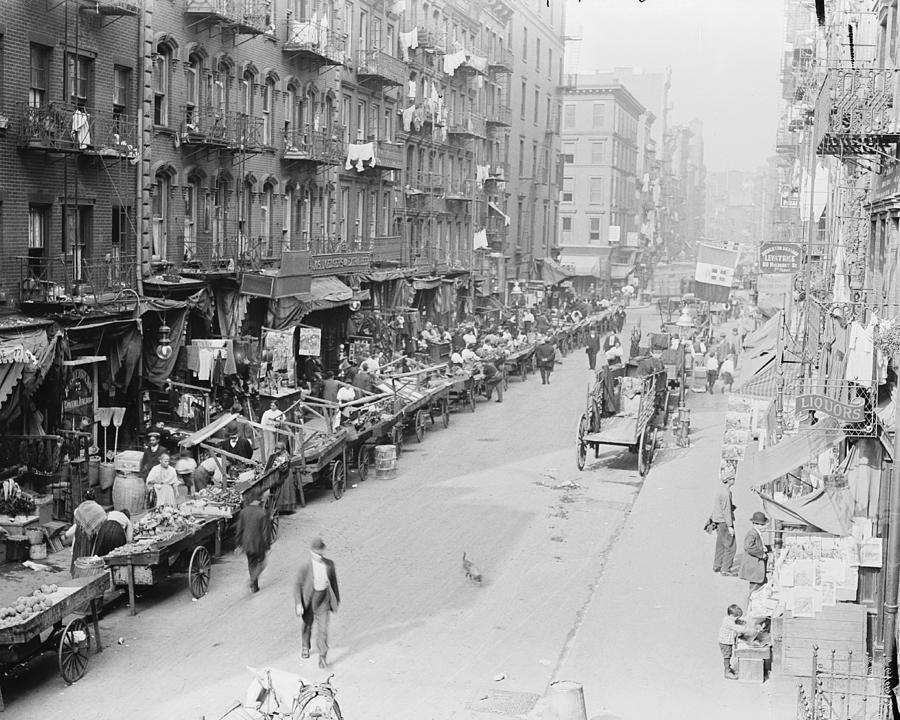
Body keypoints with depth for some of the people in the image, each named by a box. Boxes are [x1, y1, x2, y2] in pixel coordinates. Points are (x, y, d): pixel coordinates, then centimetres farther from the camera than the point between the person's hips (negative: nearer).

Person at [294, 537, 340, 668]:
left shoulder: (329, 564, -8)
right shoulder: (305, 567, -17)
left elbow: (333, 581, 6)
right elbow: (298, 585, -11)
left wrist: (337, 598, 14)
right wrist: (298, 604, -17)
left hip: (323, 599, 1)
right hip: (308, 599, -1)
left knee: (323, 628, -4)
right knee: (307, 625, 19)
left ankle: (323, 657, 4)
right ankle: (305, 647, 46)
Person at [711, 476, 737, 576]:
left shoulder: (721, 488, 8)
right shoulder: (725, 493, -22)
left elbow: (715, 504, 18)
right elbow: (726, 510, -23)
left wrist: (711, 517, 27)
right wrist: (730, 526, -22)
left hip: (718, 520, 10)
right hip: (724, 521, -10)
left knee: (720, 545, 19)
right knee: (730, 546, -4)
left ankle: (716, 566, 27)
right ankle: (726, 569, -2)